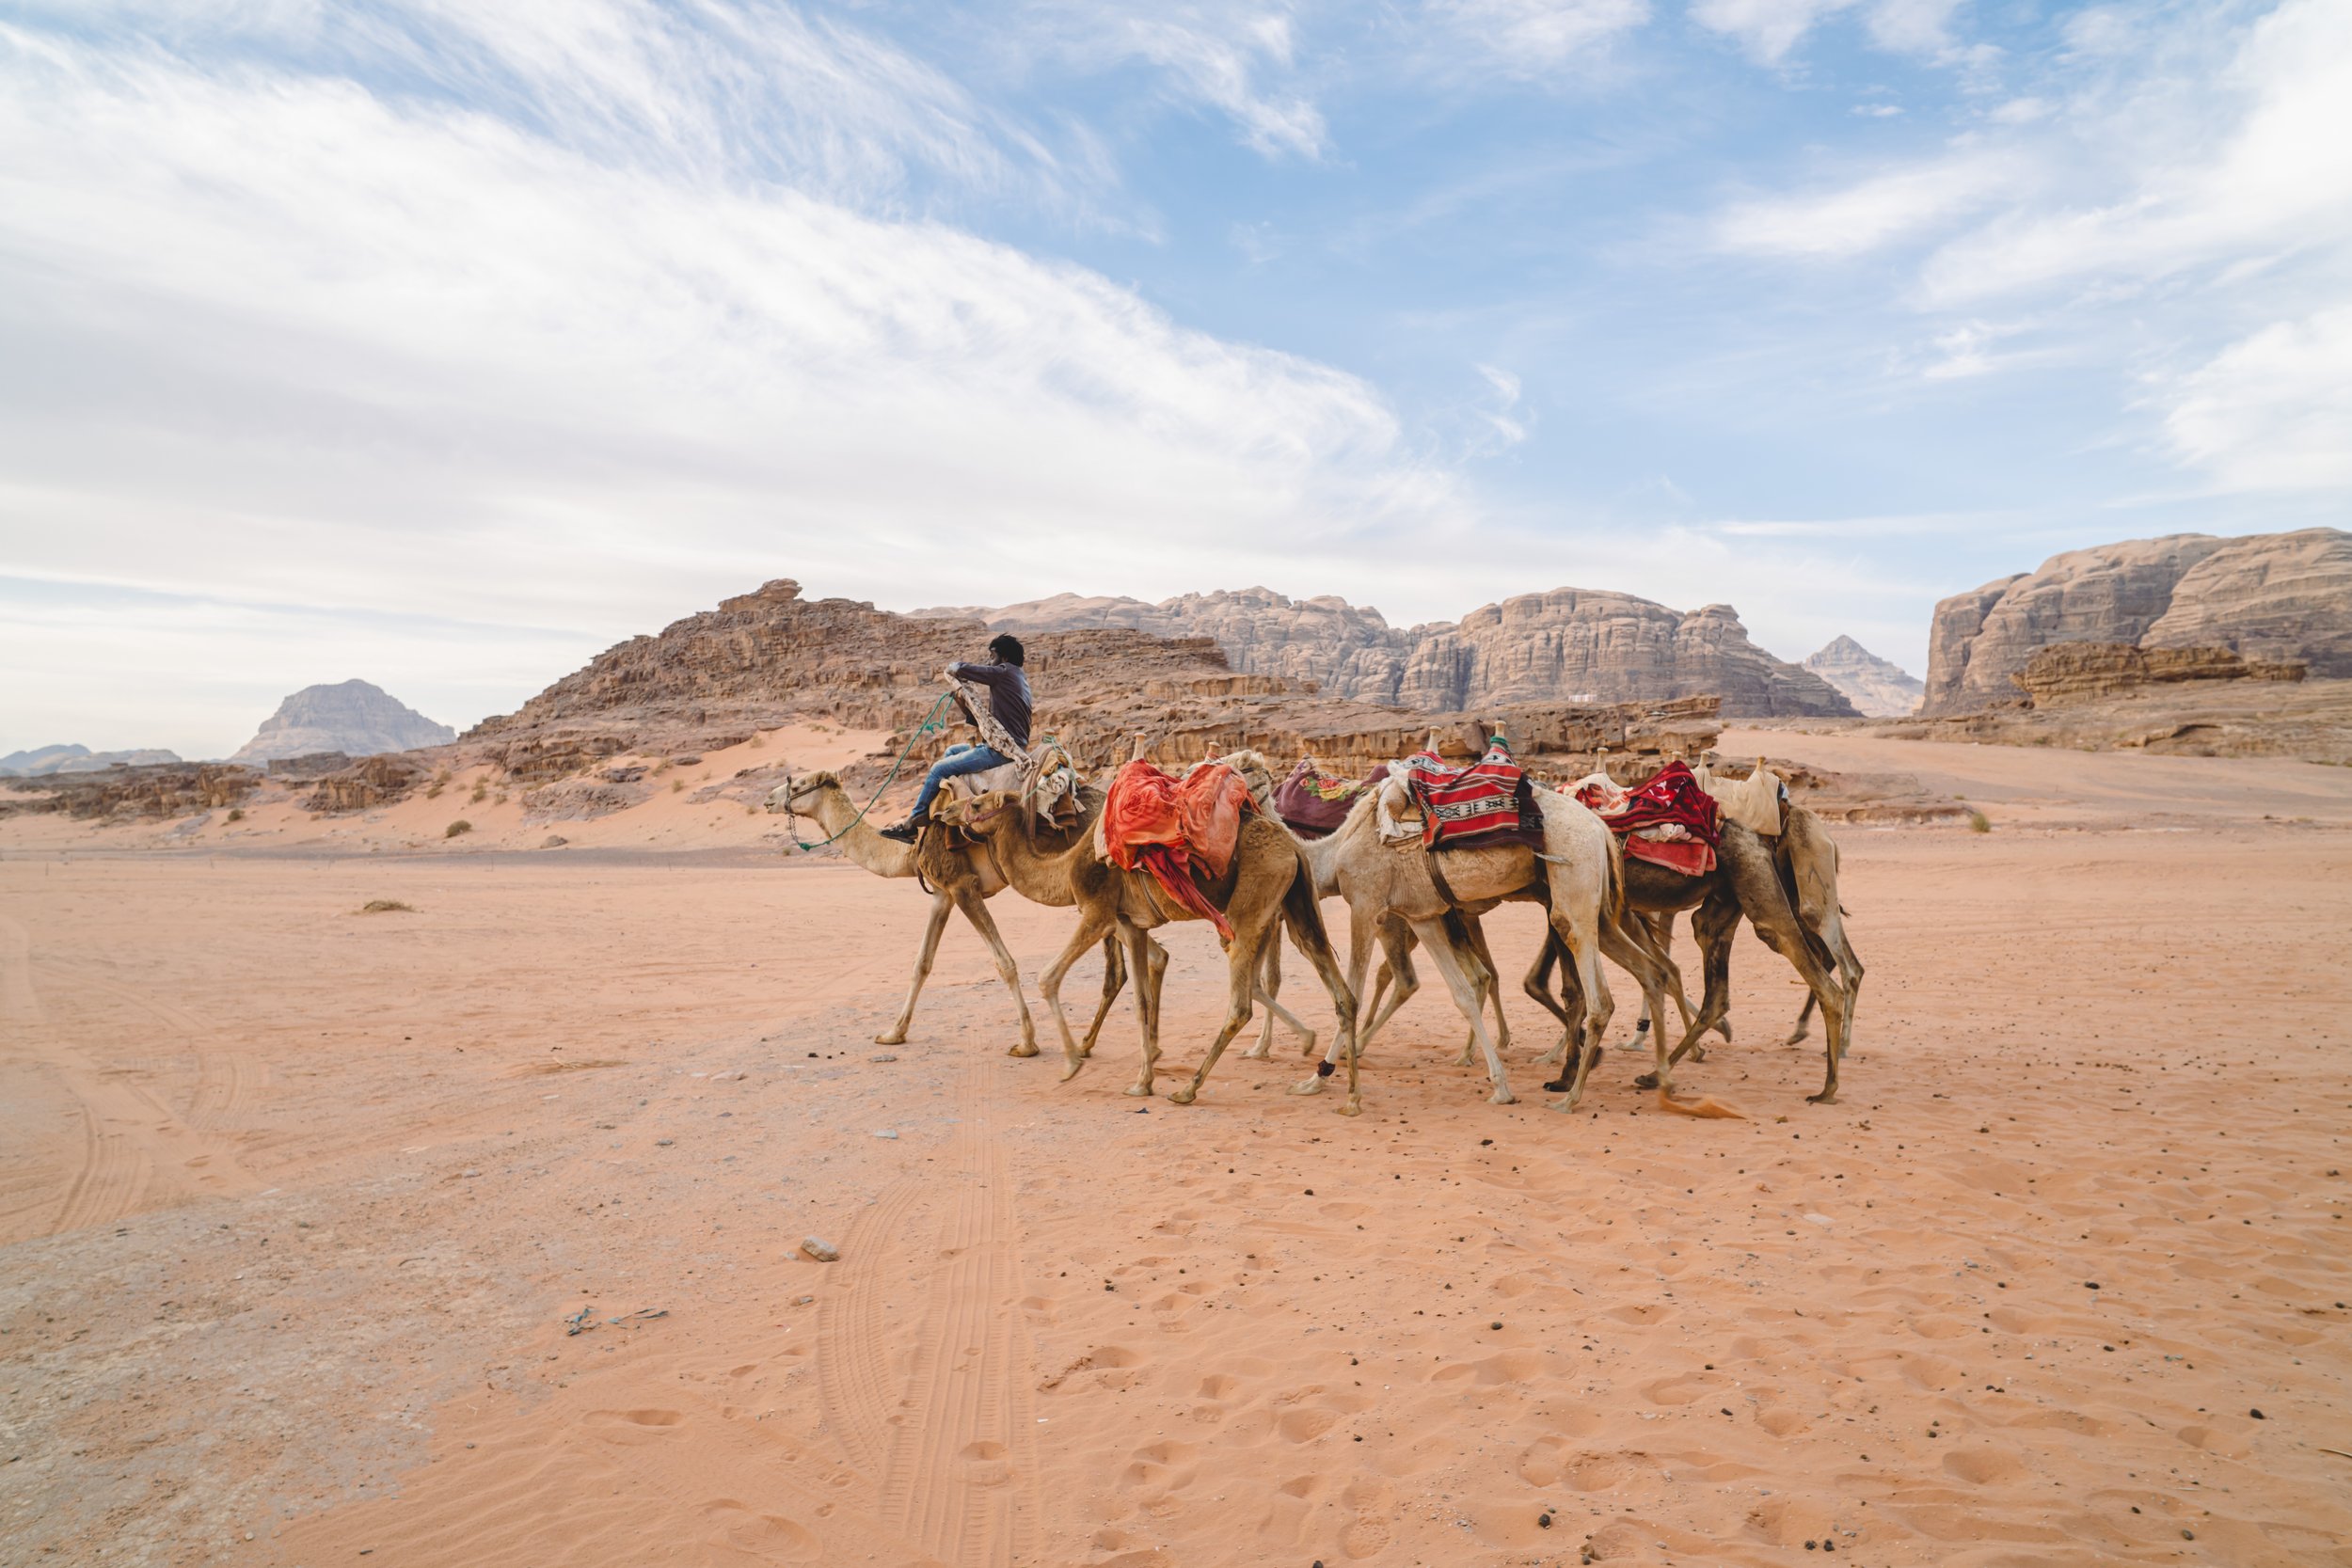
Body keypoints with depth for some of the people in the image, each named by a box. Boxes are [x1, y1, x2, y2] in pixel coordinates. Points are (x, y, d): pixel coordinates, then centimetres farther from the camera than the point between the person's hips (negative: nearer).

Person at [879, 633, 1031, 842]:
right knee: (952, 752, 24)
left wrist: (955, 666, 9)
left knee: (939, 768, -4)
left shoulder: (1004, 672, -9)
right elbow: (985, 721, 20)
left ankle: (910, 825, 6)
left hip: (1001, 750, -10)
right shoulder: (1018, 678, 20)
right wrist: (964, 703, 11)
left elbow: (959, 670, -13)